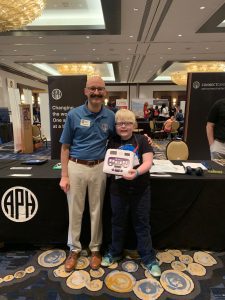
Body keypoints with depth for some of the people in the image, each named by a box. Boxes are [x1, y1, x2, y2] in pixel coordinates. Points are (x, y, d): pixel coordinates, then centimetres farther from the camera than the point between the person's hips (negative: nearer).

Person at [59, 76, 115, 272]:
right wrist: (64, 175, -6)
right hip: (76, 167, -1)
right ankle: (74, 248, 33)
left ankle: (95, 248, 35)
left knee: (96, 210, 14)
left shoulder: (111, 116, 0)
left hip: (99, 168, 1)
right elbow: (65, 147, -2)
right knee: (75, 211, 12)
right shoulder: (74, 114, -5)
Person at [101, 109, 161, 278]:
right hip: (118, 189, 2)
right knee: (118, 222, 18)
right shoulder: (112, 143, 3)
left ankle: (149, 258, 30)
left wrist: (137, 172, -29)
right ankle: (115, 252, 40)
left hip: (141, 189, -2)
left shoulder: (141, 140, -4)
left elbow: (148, 162, -11)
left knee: (142, 223, 12)